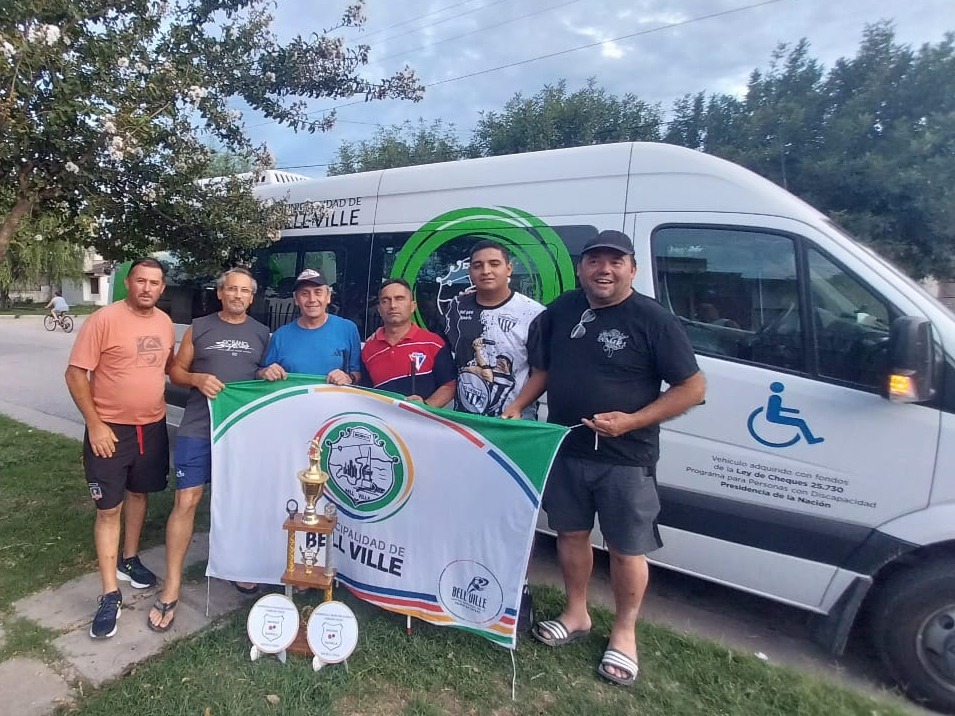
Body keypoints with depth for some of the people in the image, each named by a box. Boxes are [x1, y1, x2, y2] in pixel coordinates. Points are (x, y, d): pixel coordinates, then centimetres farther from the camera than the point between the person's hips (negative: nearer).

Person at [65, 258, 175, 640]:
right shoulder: (104, 320, -15)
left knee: (139, 494, 20)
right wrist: (95, 425, -16)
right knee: (108, 509, 1)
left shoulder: (165, 322, 2)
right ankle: (110, 595, 9)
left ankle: (129, 559, 41)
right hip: (110, 429, -5)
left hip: (153, 426, 6)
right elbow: (75, 374, -14)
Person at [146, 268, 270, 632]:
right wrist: (198, 379, -14)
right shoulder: (199, 328, 4)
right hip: (198, 428, -2)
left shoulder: (262, 334, 10)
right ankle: (171, 587, 6)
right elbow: (176, 371, 6)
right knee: (186, 500, -5)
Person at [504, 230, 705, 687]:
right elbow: (543, 370, 16)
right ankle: (576, 614, 40)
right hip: (564, 448, 5)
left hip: (625, 458, -4)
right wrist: (517, 407, 0)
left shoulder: (653, 320, -12)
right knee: (570, 533, 18)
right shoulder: (560, 312, 3)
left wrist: (632, 421, -21)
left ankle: (624, 632, 33)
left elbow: (693, 388, -11)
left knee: (626, 548, 9)